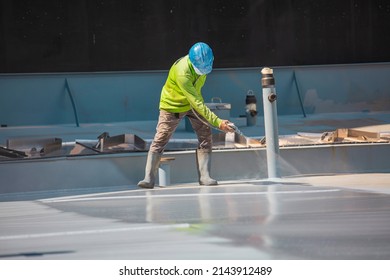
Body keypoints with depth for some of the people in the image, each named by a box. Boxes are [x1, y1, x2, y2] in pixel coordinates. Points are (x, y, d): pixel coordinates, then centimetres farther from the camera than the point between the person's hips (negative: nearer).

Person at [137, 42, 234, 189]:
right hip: (172, 104, -6)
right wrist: (218, 122, -42)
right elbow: (197, 104, -40)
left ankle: (204, 176, -2)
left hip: (194, 101, 6)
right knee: (160, 140, -6)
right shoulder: (182, 73, -40)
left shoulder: (202, 61, -17)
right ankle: (149, 178, 0)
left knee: (206, 136, -4)